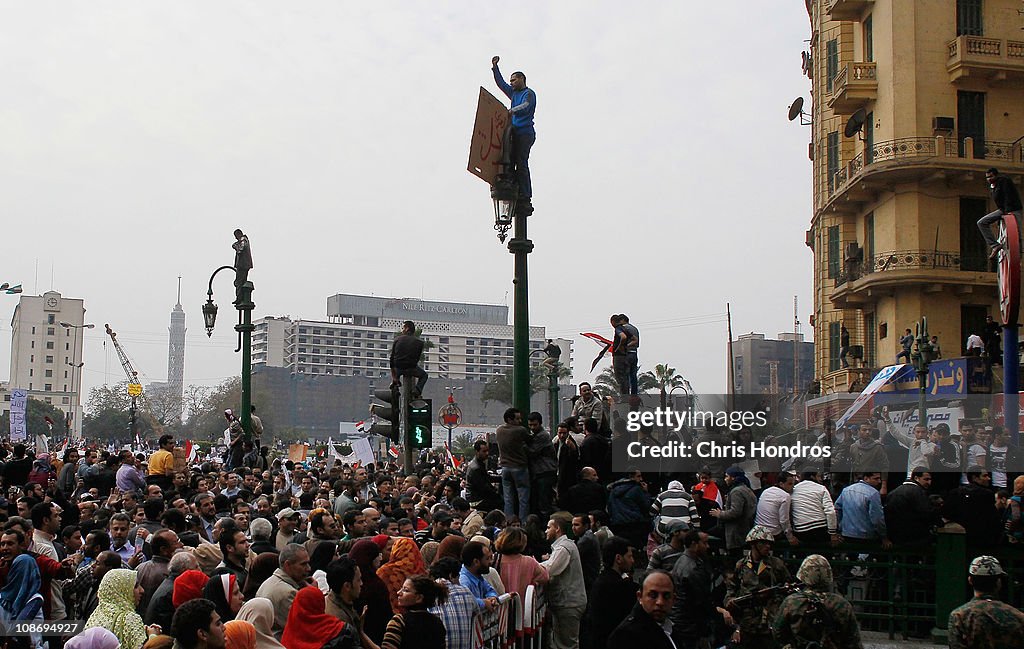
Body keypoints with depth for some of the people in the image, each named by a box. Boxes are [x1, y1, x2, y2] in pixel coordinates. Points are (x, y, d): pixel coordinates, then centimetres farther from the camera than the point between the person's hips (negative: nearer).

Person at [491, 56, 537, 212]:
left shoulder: (529, 94, -1)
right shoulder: (514, 94, 24)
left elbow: (525, 107, -21)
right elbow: (501, 83, 33)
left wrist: (512, 111, -38)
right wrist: (495, 67, 28)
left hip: (525, 133, -9)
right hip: (515, 133, 9)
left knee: (521, 164, -16)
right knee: (510, 162, -1)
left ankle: (526, 200, -20)